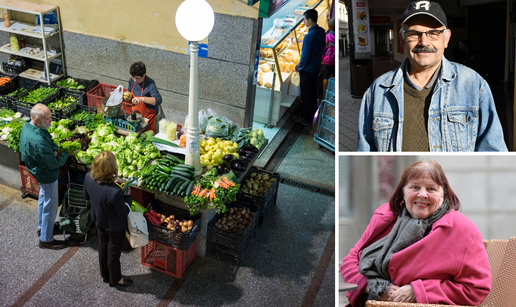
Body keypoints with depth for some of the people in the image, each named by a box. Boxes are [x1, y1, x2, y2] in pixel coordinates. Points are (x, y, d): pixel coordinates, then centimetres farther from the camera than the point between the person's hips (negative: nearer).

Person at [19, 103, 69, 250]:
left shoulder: (28, 125, -9)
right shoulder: (36, 141, -39)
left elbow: (49, 141, 6)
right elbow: (53, 163, -30)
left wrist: (55, 150, -14)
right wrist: (65, 154, -13)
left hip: (42, 173, 10)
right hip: (48, 176, -10)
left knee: (43, 199, 29)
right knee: (50, 207, 8)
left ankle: (42, 228, 51)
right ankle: (46, 240, 26)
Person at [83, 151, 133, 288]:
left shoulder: (88, 178, -24)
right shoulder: (115, 192, -43)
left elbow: (87, 197, -3)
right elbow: (123, 213, -25)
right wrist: (128, 196, -12)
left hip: (99, 221, 6)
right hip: (115, 226, -6)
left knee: (103, 248, 29)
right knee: (114, 252, 19)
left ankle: (105, 275, 53)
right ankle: (115, 279, 44)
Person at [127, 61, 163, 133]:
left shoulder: (150, 84, -26)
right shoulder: (132, 80, -5)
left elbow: (158, 100, -39)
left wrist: (142, 99, -49)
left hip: (148, 115, -6)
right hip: (135, 114, 6)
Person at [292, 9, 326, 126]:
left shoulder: (309, 37, -31)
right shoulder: (322, 32, -4)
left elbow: (305, 58, -26)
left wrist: (297, 68, -10)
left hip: (307, 70, -8)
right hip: (317, 67, 8)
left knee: (306, 94, 6)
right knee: (313, 90, 24)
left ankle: (306, 119, 19)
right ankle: (313, 111, 42)